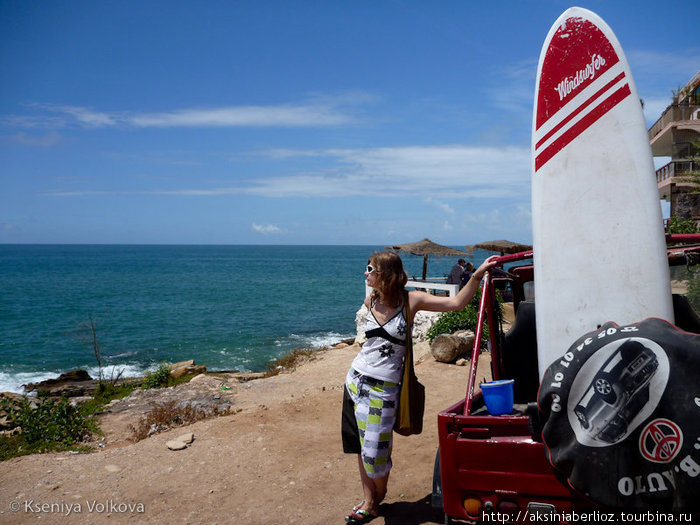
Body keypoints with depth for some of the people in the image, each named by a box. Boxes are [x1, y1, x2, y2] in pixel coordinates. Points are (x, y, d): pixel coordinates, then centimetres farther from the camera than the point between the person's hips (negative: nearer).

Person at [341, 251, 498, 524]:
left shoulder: (411, 300, -10)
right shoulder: (370, 302, 3)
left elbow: (457, 303, -12)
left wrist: (477, 274, -18)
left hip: (384, 387, -4)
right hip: (356, 378, 5)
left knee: (375, 449, -2)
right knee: (362, 445, 11)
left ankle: (380, 495, 28)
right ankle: (368, 501, 27)